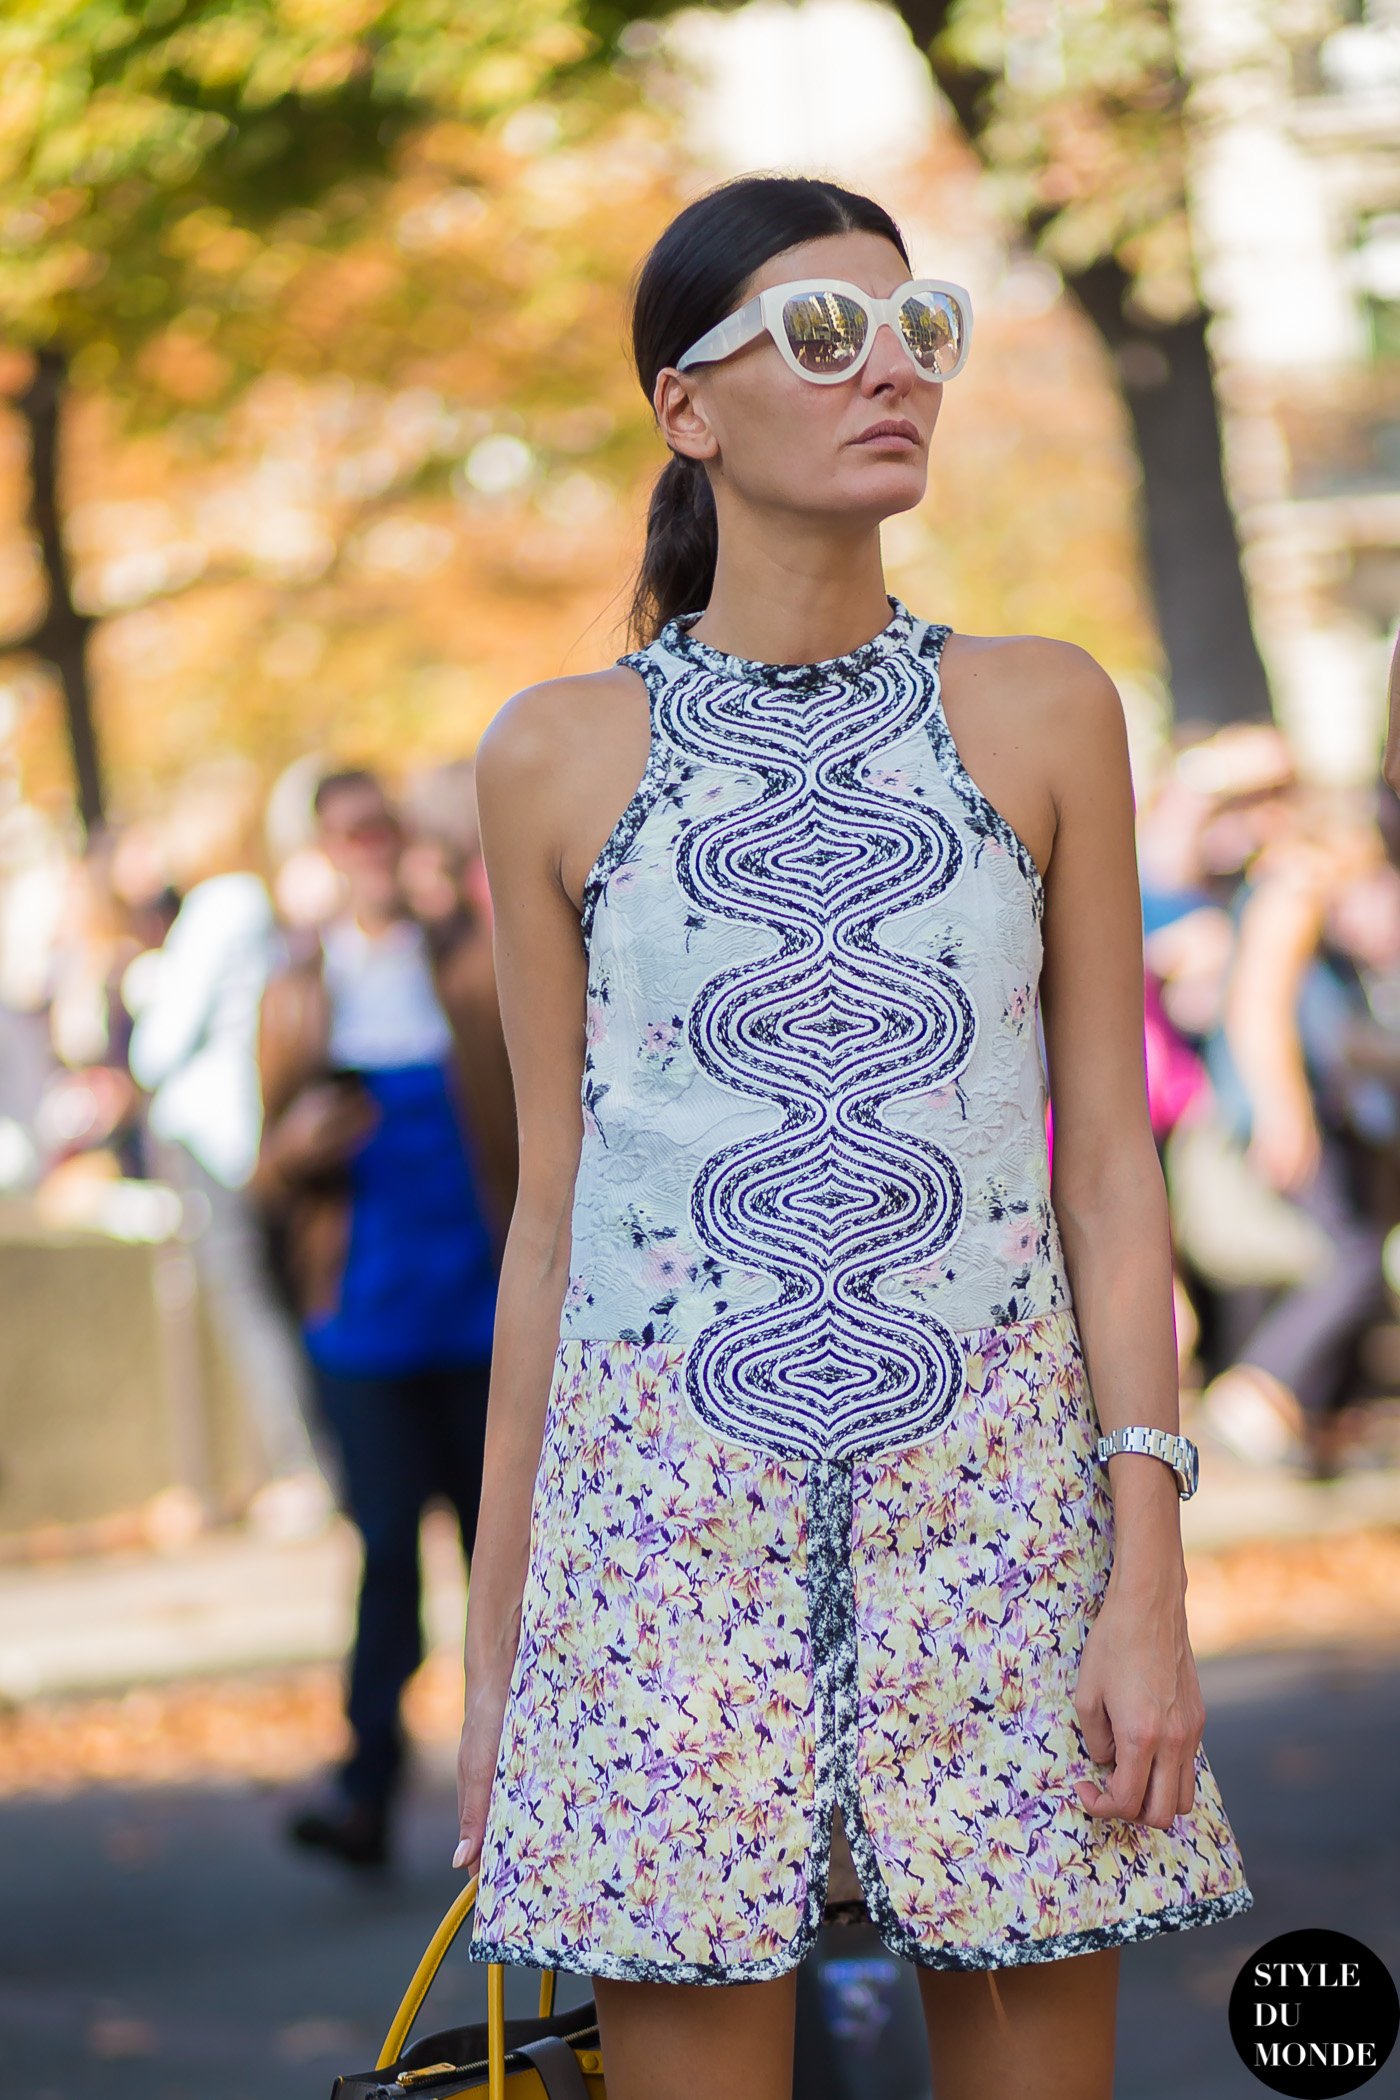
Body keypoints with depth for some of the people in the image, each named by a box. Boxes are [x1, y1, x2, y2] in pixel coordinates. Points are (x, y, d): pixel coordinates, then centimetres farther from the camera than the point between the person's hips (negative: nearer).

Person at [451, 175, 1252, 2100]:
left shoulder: (1043, 714, 7)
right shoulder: (558, 759, 5)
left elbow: (1110, 1159, 5)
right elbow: (551, 1205, 8)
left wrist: (1150, 1572, -5)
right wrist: (495, 1633, 8)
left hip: (996, 1488, 1)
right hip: (667, 1497, 0)